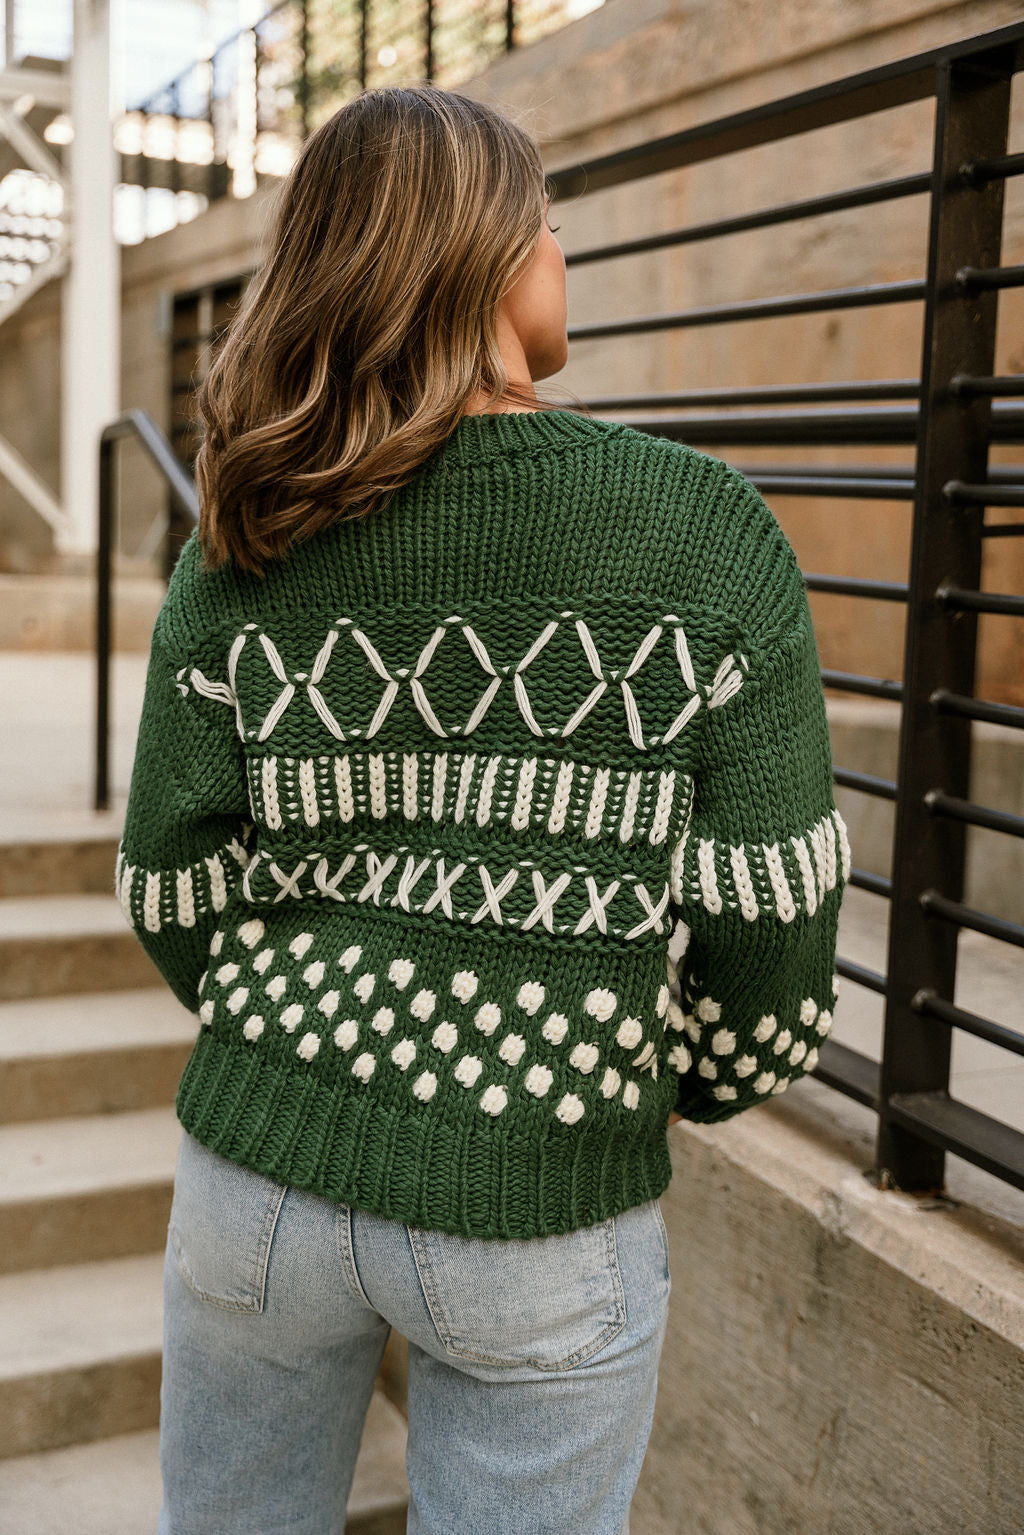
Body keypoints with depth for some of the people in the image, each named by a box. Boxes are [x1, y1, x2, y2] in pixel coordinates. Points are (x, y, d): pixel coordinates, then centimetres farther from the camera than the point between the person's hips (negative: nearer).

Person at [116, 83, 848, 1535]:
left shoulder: (242, 554, -6)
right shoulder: (710, 533, -13)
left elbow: (175, 899, -2)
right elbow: (769, 925, -11)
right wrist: (685, 1087, 9)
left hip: (265, 1167, 3)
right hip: (541, 1210, -2)